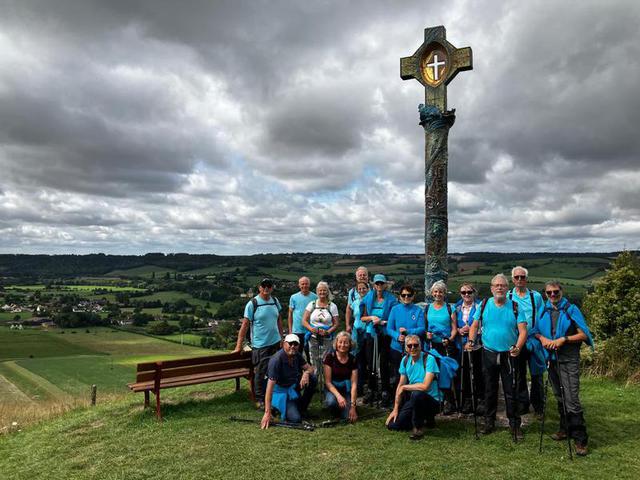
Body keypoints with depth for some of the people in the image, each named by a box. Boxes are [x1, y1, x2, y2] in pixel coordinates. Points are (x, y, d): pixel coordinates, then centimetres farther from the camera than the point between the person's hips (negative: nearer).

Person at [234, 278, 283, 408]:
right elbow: (245, 325, -10)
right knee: (260, 373, 1)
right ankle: (259, 399, 16)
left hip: (276, 343, 5)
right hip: (260, 345, -5)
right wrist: (239, 346, -11)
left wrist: (281, 338, 12)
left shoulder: (275, 301, 4)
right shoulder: (252, 304, -12)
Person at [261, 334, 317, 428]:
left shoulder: (297, 355, -6)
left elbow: (310, 368, -2)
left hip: (294, 385, 7)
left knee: (312, 379, -18)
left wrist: (306, 373, -30)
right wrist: (267, 413, -35)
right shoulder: (276, 360, -28)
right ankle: (278, 407, 6)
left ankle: (302, 408, 2)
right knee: (295, 418, -24)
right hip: (281, 391, -7)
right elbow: (270, 386, -31)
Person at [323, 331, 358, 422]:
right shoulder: (330, 357, -14)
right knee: (331, 401, -36)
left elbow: (354, 384, -11)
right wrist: (339, 396, -30)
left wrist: (353, 406, -19)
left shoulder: (352, 360, -8)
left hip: (346, 389, 2)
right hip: (332, 388, -2)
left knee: (348, 416, -21)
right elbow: (328, 382, -15)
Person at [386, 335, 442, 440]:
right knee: (392, 425, -2)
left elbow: (425, 386, -28)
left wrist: (404, 387, -14)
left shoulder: (429, 359, -18)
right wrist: (395, 409, 3)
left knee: (416, 394, -38)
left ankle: (418, 428, -13)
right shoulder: (405, 360, 2)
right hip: (414, 400, 7)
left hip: (432, 401, -7)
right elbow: (400, 385, 7)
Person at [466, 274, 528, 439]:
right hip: (489, 354, 2)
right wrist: (471, 341, -10)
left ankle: (515, 425, 17)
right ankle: (489, 422, 25)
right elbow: (475, 326, 6)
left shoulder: (515, 307, -3)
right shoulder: (484, 305, 1)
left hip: (509, 355, -1)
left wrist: (518, 347, -24)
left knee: (511, 391, 4)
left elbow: (523, 330, -8)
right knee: (489, 390, 12)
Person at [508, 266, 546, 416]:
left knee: (537, 375, 5)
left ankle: (538, 406, 20)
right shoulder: (507, 297, 3)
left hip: (534, 340, 0)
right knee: (519, 375, 9)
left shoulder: (536, 296, 5)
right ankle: (522, 405, 21)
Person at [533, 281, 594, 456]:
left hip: (569, 360, -5)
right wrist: (542, 338, -5)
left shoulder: (571, 309, -2)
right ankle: (565, 429, 29)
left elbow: (583, 335, -5)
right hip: (551, 358, 5)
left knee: (572, 399, -11)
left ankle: (580, 439, -4)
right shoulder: (543, 312, 10)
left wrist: (563, 339, -16)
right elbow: (536, 332, 16)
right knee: (559, 397, 15)